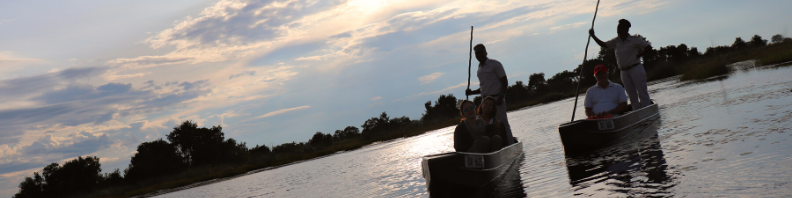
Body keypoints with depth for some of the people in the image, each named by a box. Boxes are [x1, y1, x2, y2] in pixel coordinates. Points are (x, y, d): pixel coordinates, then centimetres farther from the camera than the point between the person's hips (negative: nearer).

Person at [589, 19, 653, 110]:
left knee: (643, 94, -7)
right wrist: (593, 36, 2)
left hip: (636, 69, -6)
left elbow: (648, 47, -4)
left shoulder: (634, 39, -4)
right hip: (624, 72, 6)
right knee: (633, 97, 7)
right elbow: (604, 45, 13)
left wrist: (637, 56, -11)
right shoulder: (616, 41, 11)